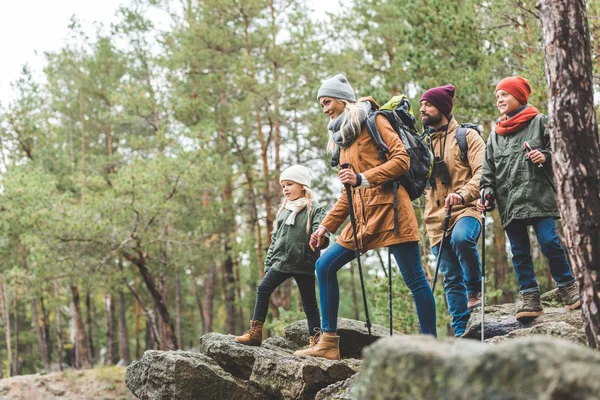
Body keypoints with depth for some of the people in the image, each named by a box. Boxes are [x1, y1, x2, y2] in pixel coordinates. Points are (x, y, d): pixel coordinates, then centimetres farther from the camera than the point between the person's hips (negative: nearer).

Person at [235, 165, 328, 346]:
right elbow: (275, 238, 18)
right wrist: (268, 264, 14)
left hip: (303, 263, -6)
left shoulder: (314, 209, -4)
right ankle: (255, 333, 5)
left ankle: (316, 340, 5)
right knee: (263, 289, 1)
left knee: (309, 302, 0)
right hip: (281, 262, 6)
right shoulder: (283, 210, 15)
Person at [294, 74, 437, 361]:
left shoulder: (374, 122, 0)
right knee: (324, 266, 2)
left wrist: (363, 178, -18)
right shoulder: (342, 138, 22)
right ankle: (328, 343, 4)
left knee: (414, 279, -6)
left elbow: (402, 160, -11)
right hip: (363, 217, 9)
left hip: (388, 208, -8)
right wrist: (326, 226, 20)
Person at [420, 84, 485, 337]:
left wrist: (463, 193, -25)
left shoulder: (466, 136, 2)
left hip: (465, 210, -5)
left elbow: (483, 172, -10)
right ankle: (461, 331, 9)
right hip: (437, 217, 5)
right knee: (451, 278, 4)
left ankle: (475, 289, -15)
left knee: (461, 238, -38)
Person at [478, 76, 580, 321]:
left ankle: (568, 288, 4)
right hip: (509, 203, 5)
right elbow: (488, 171, 16)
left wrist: (546, 156, -14)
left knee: (549, 242, -12)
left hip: (538, 197, -4)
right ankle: (530, 299, 6)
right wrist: (488, 195, 2)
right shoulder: (495, 135, 19)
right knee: (519, 252, 3)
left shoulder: (540, 122, 8)